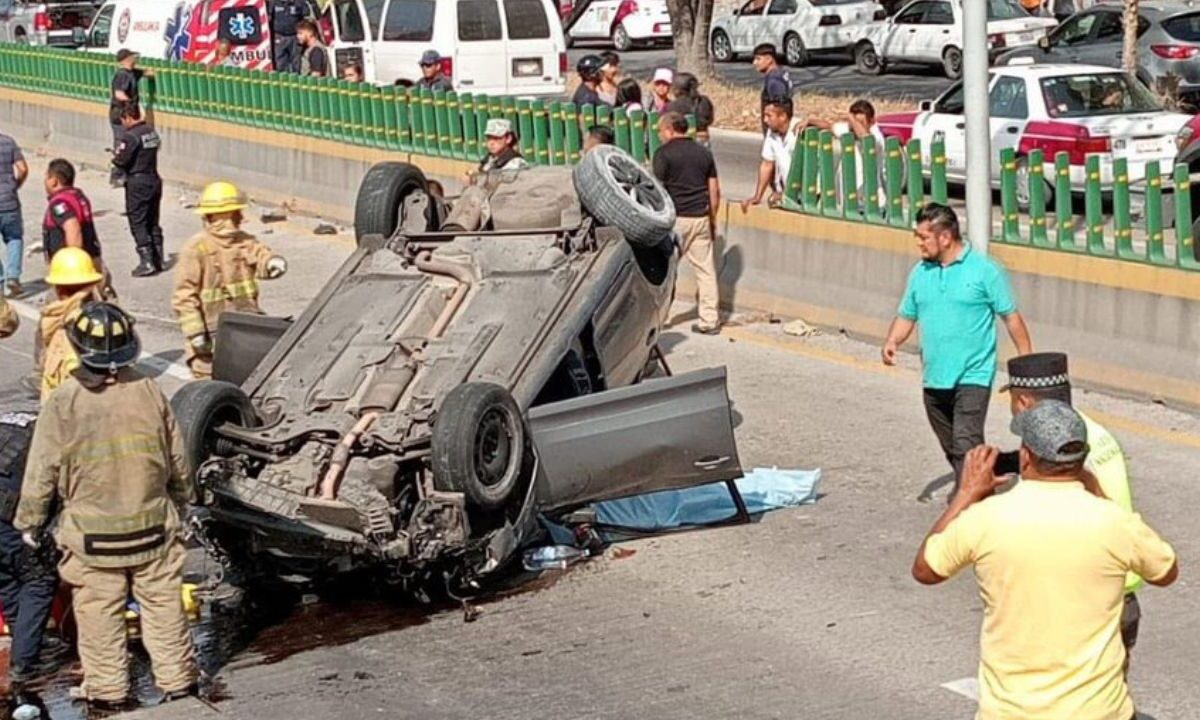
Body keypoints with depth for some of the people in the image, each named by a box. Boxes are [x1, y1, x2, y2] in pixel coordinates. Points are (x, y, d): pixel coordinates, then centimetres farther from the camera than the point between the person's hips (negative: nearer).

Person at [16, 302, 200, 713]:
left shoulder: (62, 404, -15)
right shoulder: (149, 393, -8)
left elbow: (41, 472, -8)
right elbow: (179, 463, 2)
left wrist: (28, 523, 8)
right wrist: (180, 508, 20)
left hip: (91, 537, -2)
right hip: (153, 527, 2)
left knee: (100, 617, 12)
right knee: (164, 608, 15)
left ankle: (108, 694, 21)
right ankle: (178, 683, 26)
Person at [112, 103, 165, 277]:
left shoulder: (131, 136, -17)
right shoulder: (152, 132, 7)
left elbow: (122, 161, -19)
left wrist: (115, 157, 4)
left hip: (137, 182, -8)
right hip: (154, 180, 8)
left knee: (138, 224, -2)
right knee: (153, 222, 16)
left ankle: (146, 262, -6)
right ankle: (159, 259, 19)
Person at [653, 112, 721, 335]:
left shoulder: (664, 154, -6)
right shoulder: (704, 153, 11)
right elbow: (715, 191, 11)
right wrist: (712, 220, 19)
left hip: (675, 218, -5)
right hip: (701, 217, 5)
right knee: (706, 269, 6)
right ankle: (709, 320, 7)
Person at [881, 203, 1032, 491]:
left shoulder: (984, 270, -8)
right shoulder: (921, 272, 8)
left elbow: (1011, 317, -5)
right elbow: (907, 316, 14)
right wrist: (892, 341, -6)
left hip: (973, 376, -6)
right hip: (934, 378, 6)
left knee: (966, 445, -17)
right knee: (951, 448, 18)